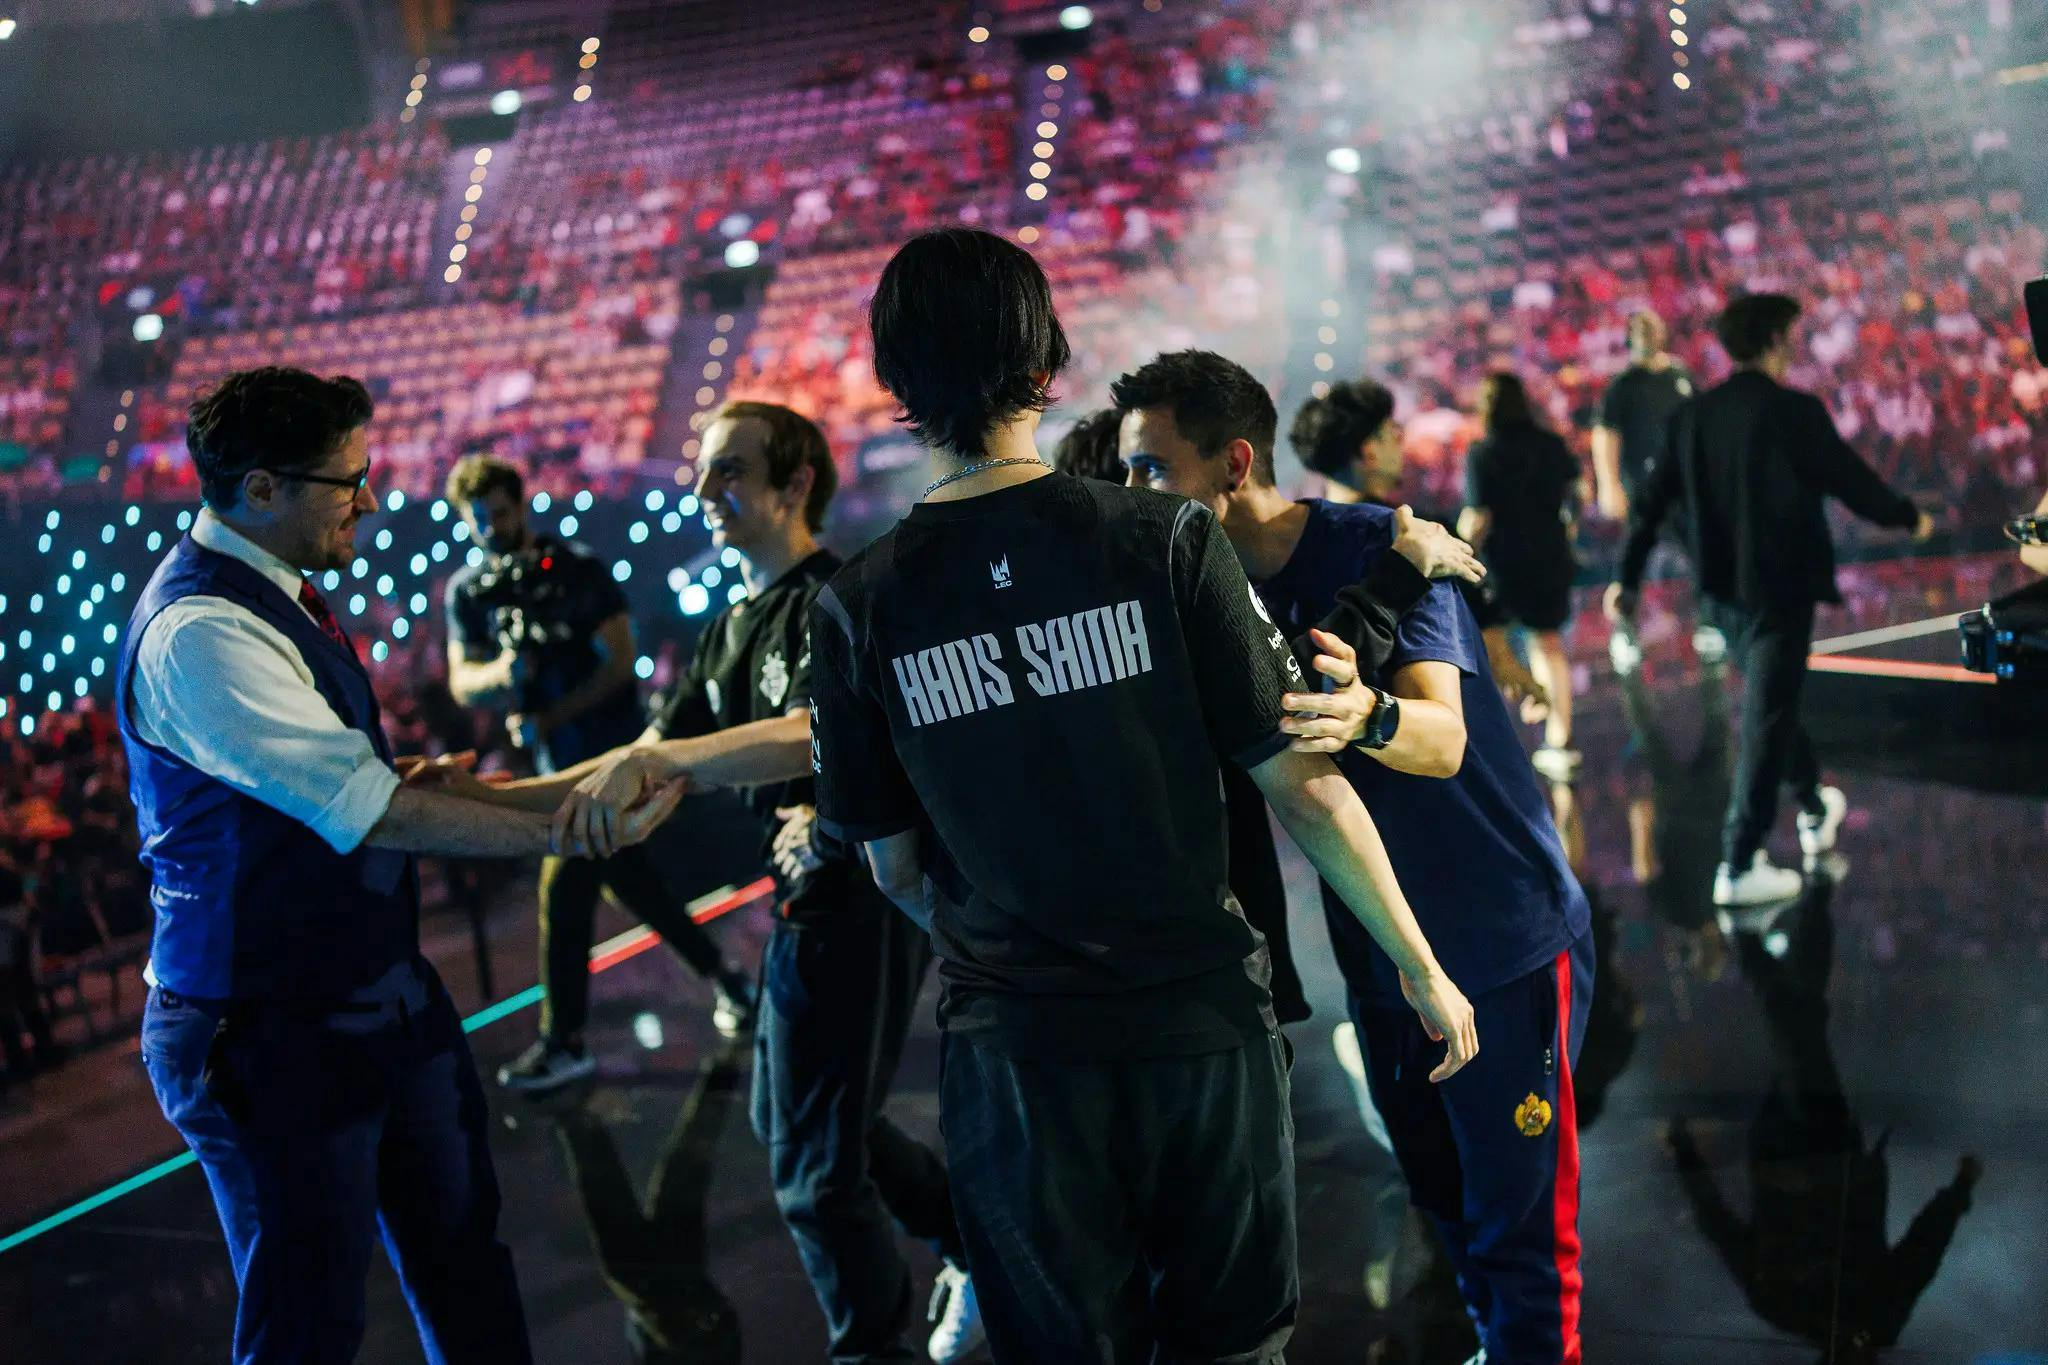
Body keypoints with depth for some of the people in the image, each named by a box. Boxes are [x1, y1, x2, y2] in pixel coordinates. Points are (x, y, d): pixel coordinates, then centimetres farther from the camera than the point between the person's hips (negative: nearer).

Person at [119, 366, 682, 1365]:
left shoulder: (277, 596, 7)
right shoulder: (199, 633, -24)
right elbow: (372, 814, -27)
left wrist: (418, 780, -2)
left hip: (384, 999, 10)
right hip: (275, 1031, -9)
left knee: (462, 1256, 20)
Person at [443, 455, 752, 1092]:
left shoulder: (578, 570, -8)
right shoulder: (468, 591, 4)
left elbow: (621, 660, -11)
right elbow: (461, 682, -1)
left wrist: (551, 715, -19)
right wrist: (499, 673, -24)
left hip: (608, 749, -6)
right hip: (557, 759, 6)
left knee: (564, 889, -10)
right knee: (630, 877, 14)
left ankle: (563, 1043, -1)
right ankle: (721, 975, 31)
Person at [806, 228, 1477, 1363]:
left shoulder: (858, 607, -6)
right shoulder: (1166, 541, -10)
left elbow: (895, 868, 2)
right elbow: (1303, 789, -8)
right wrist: (1423, 970, 3)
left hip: (1012, 1054, 1)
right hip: (1200, 1021, 0)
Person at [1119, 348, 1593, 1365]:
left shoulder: (1378, 549, -20)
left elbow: (1442, 741, -33)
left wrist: (1367, 714, -55)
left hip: (1505, 945, -6)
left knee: (1517, 1227, 0)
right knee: (1445, 1205, 20)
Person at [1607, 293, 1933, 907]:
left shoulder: (1693, 414, 1)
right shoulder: (1795, 411, -15)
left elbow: (1654, 500, 2)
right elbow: (1853, 480, -8)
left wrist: (1628, 575, 8)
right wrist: (1909, 517, 10)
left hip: (1723, 587, 6)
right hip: (1781, 585, -6)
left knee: (1771, 702, 24)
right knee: (1766, 717, -2)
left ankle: (1814, 810, 44)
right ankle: (1740, 866, -2)